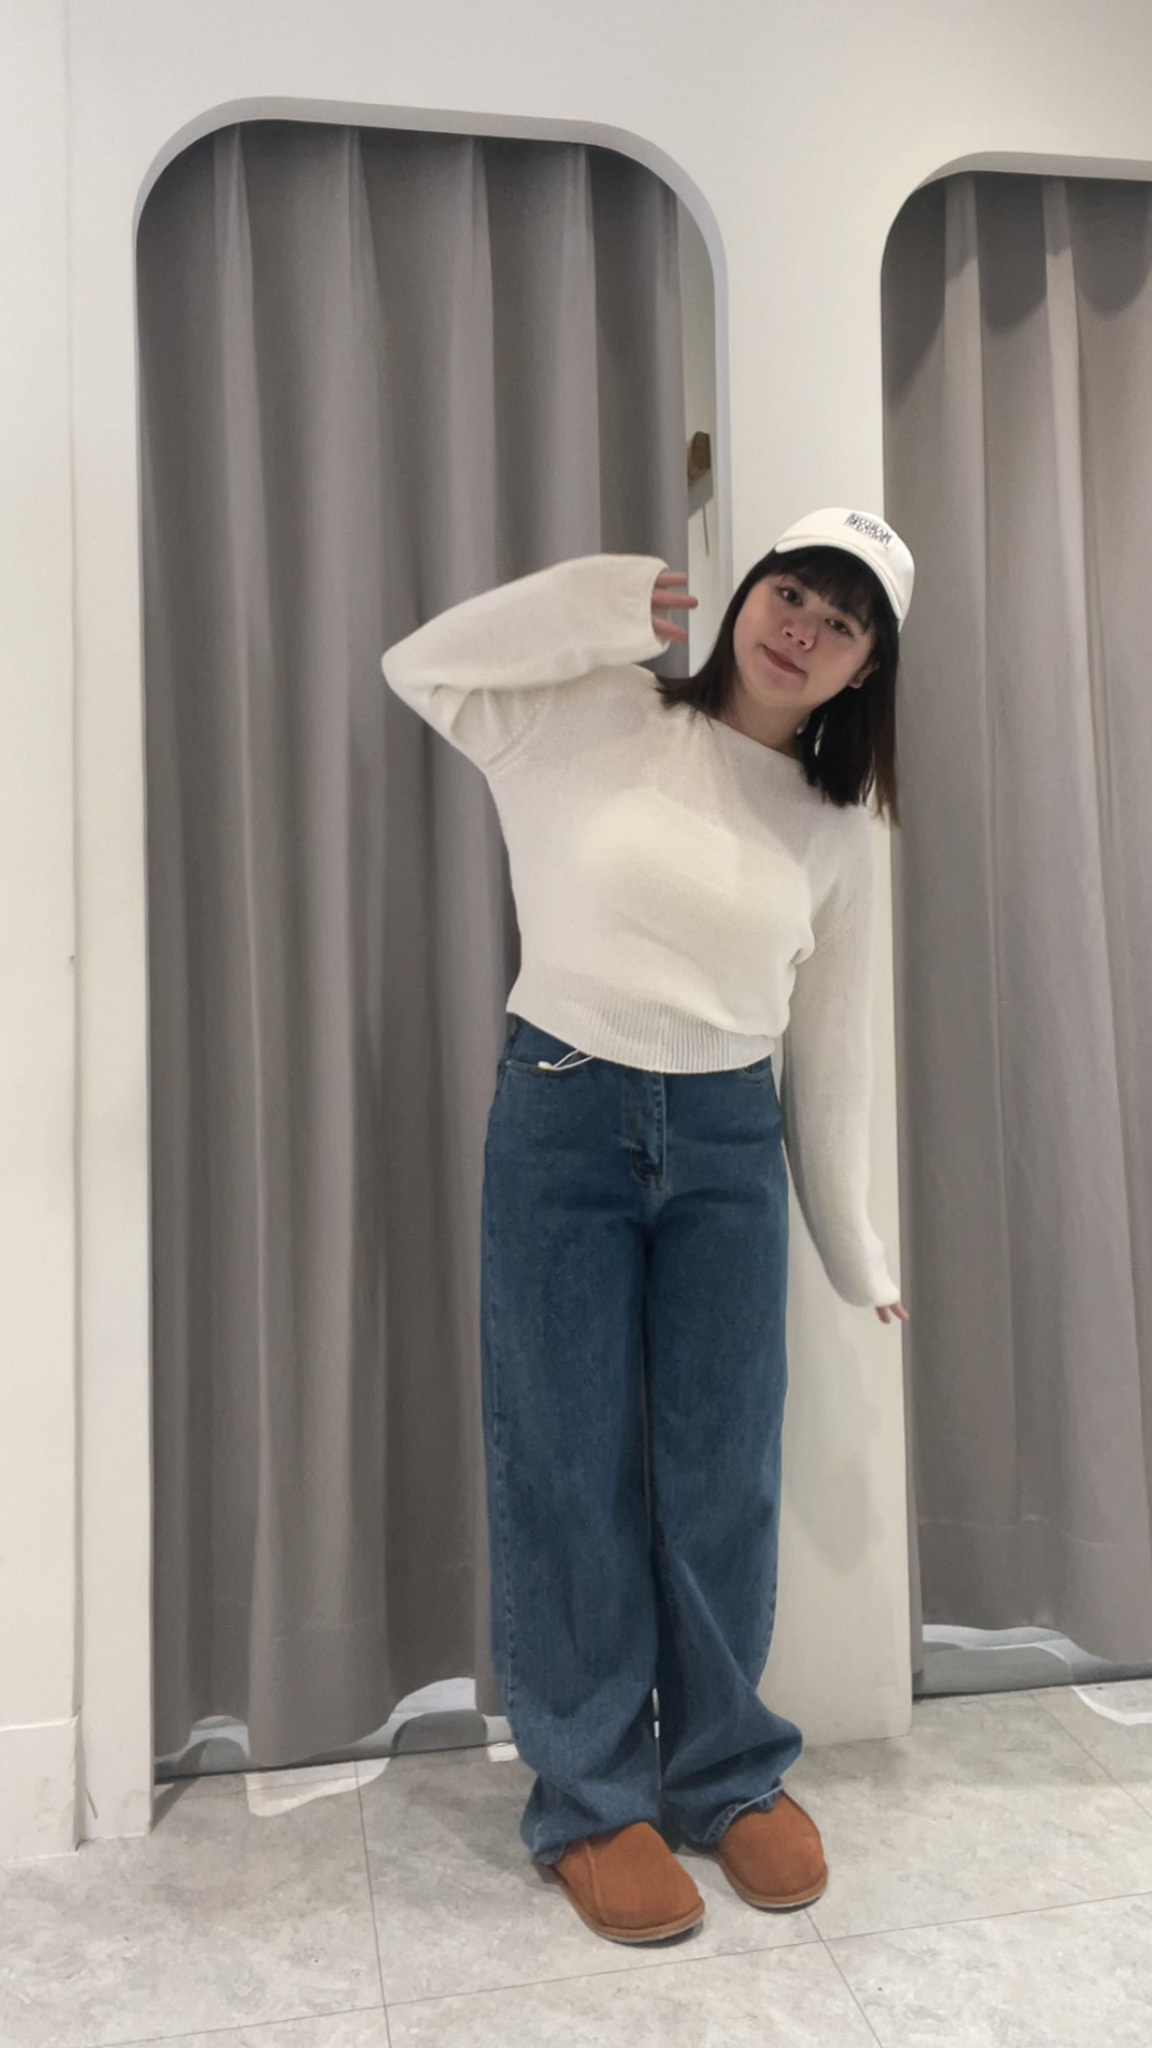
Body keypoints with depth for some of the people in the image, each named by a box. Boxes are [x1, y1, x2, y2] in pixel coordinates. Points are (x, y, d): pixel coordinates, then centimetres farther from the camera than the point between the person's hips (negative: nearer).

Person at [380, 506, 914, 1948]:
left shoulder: (834, 828, 6)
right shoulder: (598, 717, 1)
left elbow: (828, 1045, 10)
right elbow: (419, 667, 2)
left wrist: (855, 1247, 13)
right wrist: (604, 600, -4)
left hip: (729, 1142, 2)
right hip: (561, 1122, -2)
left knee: (724, 1476, 8)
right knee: (572, 1472, 5)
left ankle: (727, 1774, 32)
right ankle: (591, 1800, 25)